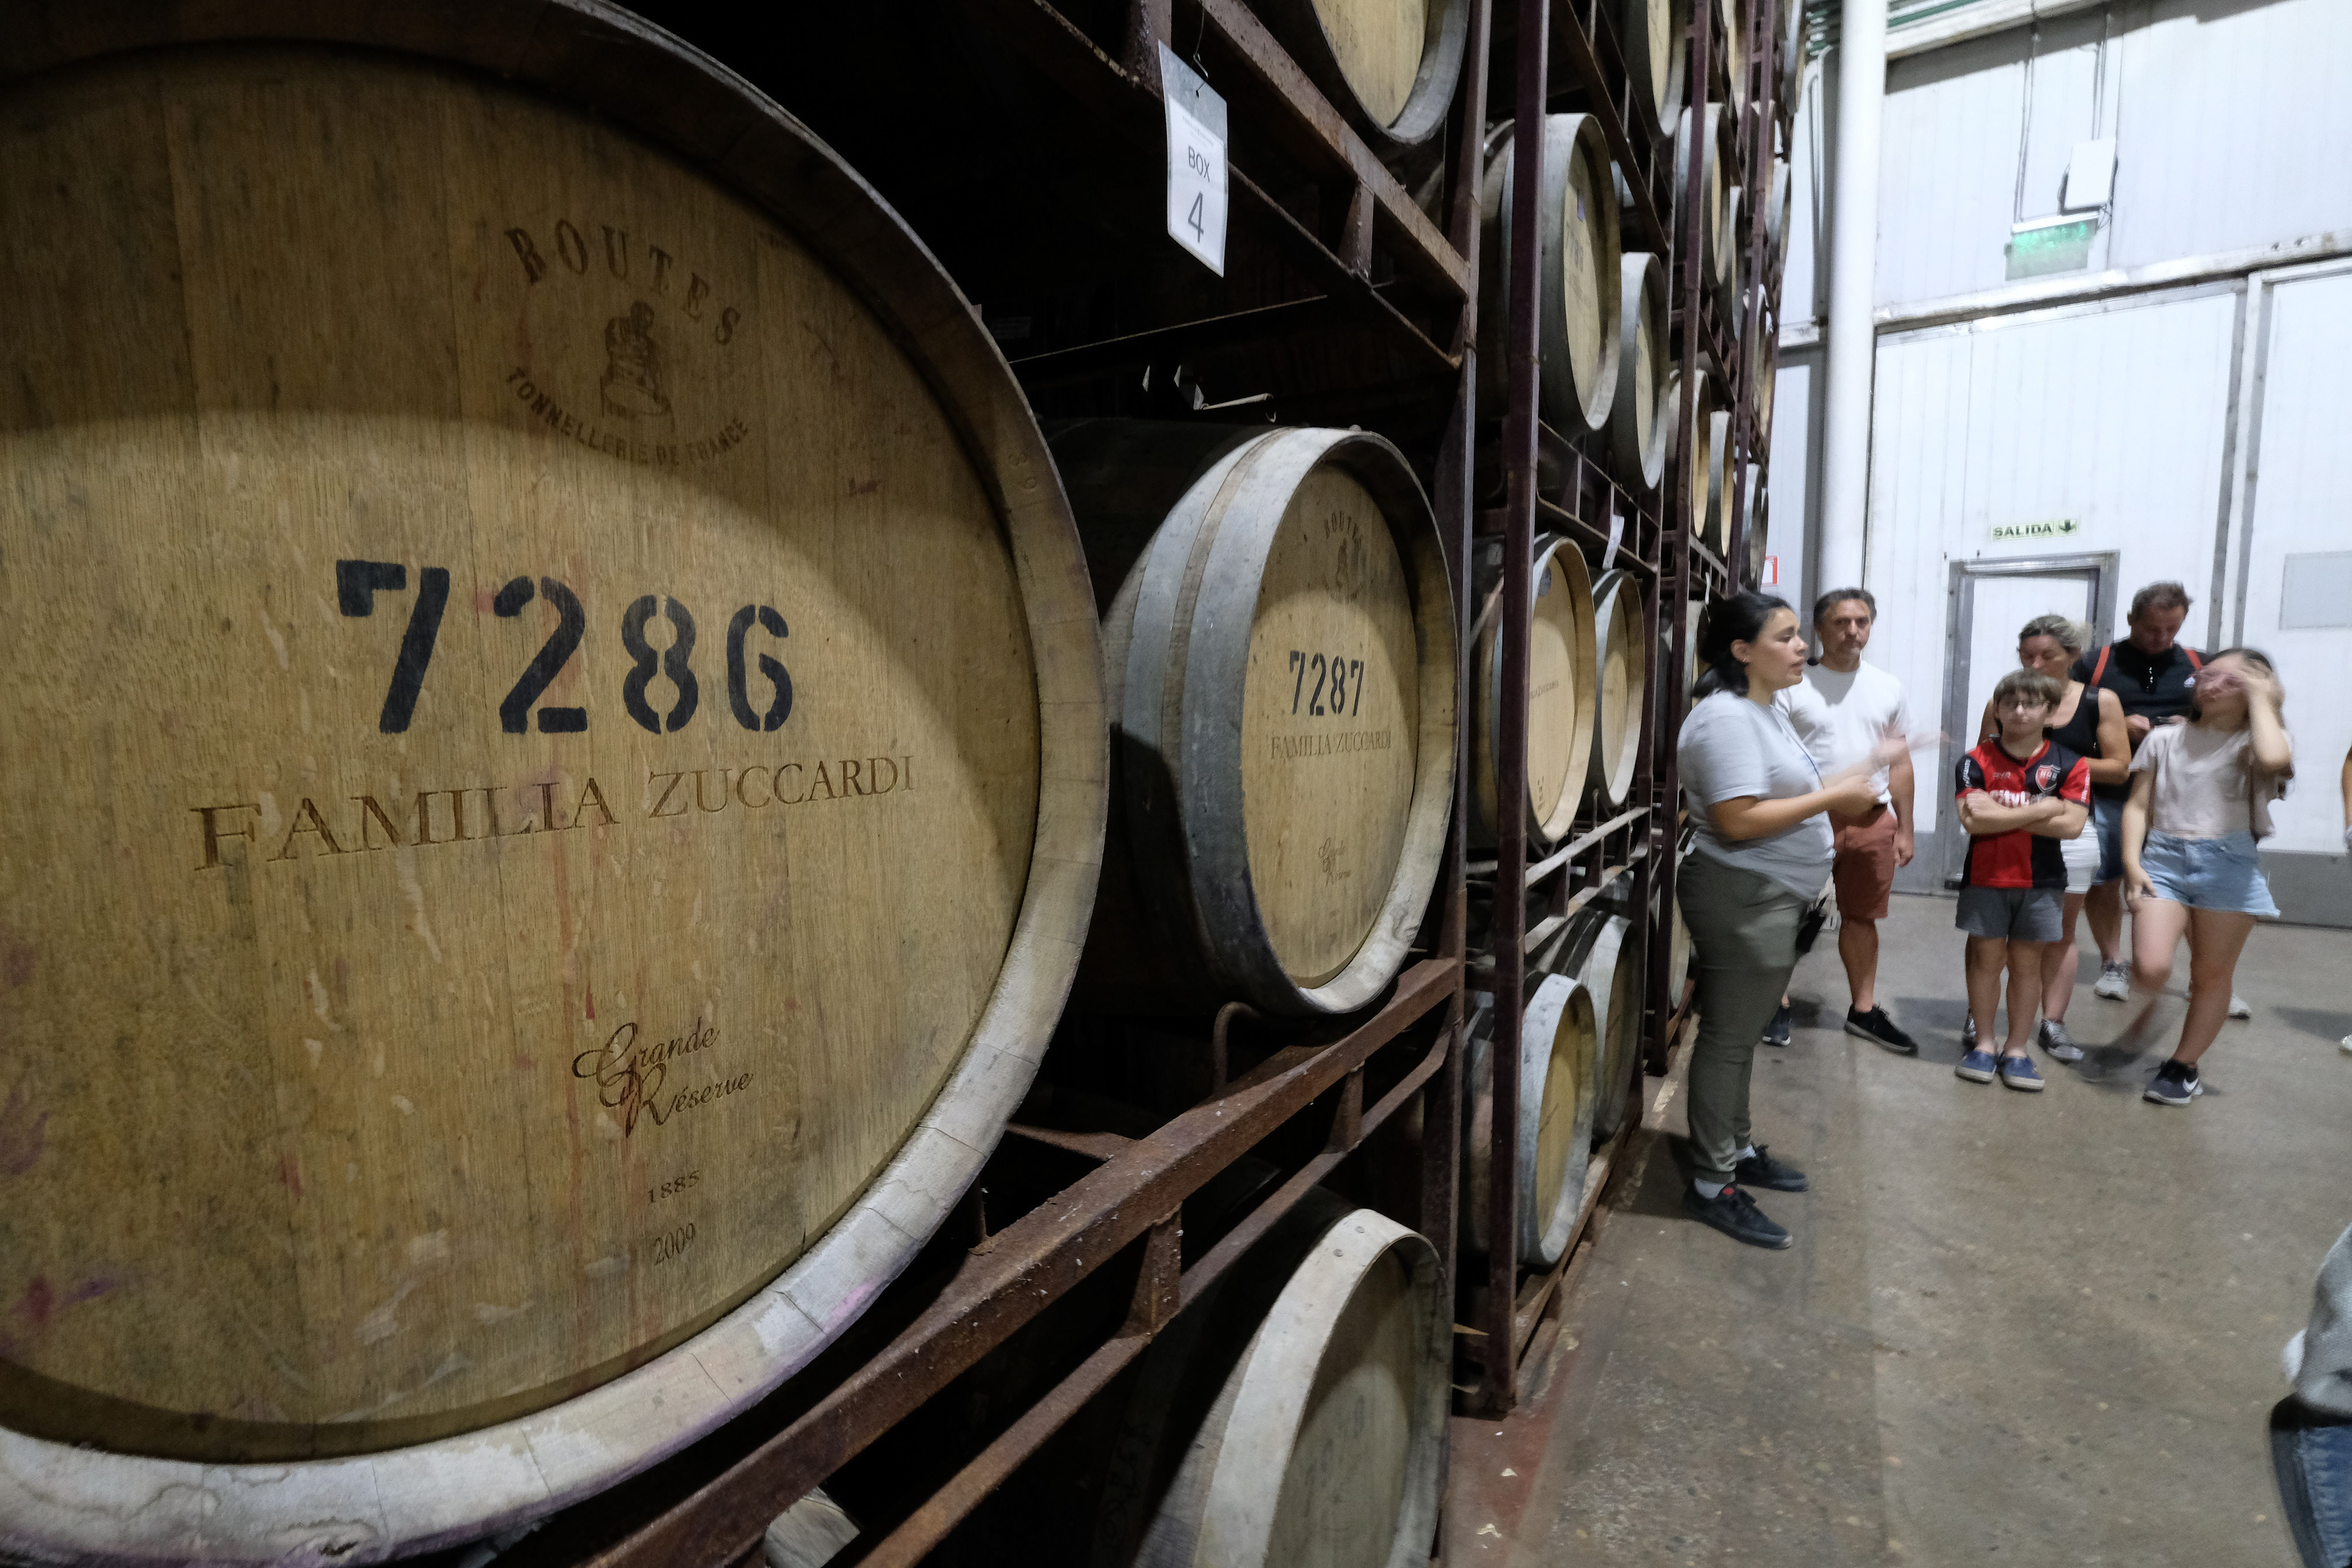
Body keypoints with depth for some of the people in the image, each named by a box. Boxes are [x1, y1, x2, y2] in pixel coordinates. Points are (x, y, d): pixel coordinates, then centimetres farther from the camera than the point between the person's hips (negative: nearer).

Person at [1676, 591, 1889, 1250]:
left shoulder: (1765, 711, 15)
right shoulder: (1726, 716, -19)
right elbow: (1738, 820, -25)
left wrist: (1846, 783, 10)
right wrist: (1832, 796, -18)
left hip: (1771, 899, 10)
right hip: (1741, 897, -10)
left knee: (1740, 1034, 20)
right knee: (1728, 1038, -2)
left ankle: (1739, 1150, 35)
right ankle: (1711, 1187, 9)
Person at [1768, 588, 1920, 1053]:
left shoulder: (1888, 687, 10)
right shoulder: (1795, 685, -4)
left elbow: (1901, 762, 13)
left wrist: (1904, 829, 11)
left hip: (1873, 818, 4)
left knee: (1862, 916, 15)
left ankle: (1864, 1010, 28)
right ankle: (1779, 1005, 16)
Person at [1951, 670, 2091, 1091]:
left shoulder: (2069, 766, 0)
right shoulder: (1976, 762, -3)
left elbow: (2072, 825, -11)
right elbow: (1973, 820, -15)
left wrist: (2001, 814, -14)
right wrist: (2041, 810, -13)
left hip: (2042, 883, 1)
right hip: (1986, 879, -1)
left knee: (2026, 963, 8)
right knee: (1986, 959, 6)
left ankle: (2017, 1050, 18)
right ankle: (1983, 1044, 17)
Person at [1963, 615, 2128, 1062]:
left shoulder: (2100, 702, 1)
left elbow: (2119, 767, 0)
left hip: (2069, 831, 1)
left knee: (2060, 932, 8)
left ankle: (2052, 1024, 16)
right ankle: (1978, 1016, 11)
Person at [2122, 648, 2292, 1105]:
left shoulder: (2255, 741, 4)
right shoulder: (2165, 739, 9)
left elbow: (2272, 760, -23)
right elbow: (2137, 806, 6)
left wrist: (2261, 699, -10)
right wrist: (2131, 861, -7)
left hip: (2227, 862, 0)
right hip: (2163, 858, 0)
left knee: (2212, 975, 6)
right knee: (2150, 967, -17)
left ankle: (2183, 1067, 21)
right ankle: (2139, 1015, 15)